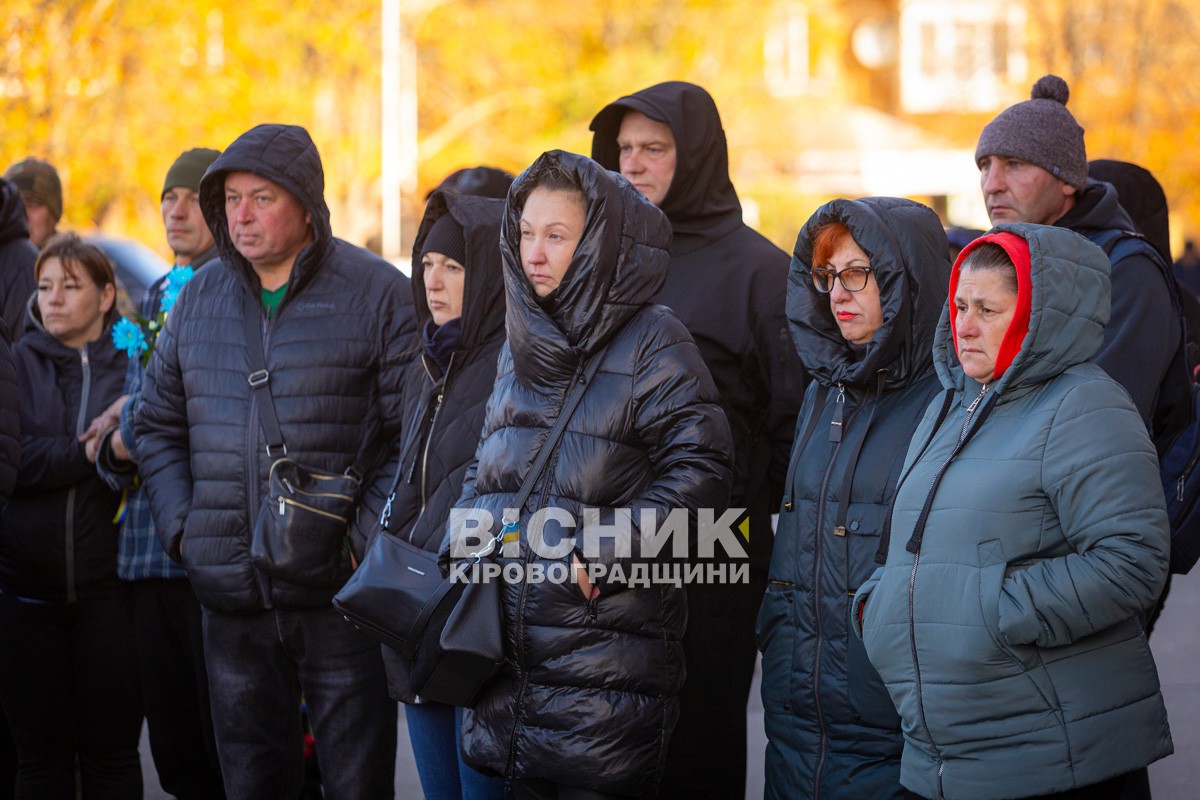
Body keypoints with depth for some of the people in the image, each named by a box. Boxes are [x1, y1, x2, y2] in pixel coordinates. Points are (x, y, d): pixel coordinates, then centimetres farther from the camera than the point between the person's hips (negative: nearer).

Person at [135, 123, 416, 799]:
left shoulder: (377, 293, -5)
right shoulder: (200, 298, 11)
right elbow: (159, 426, 18)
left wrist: (363, 537, -15)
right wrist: (182, 527, 4)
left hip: (340, 593, -5)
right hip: (230, 598, 5)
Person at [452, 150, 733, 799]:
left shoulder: (652, 343, -7)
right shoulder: (521, 343, 15)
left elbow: (697, 471, -13)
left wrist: (603, 554, -17)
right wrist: (465, 538, 6)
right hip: (508, 640, 6)